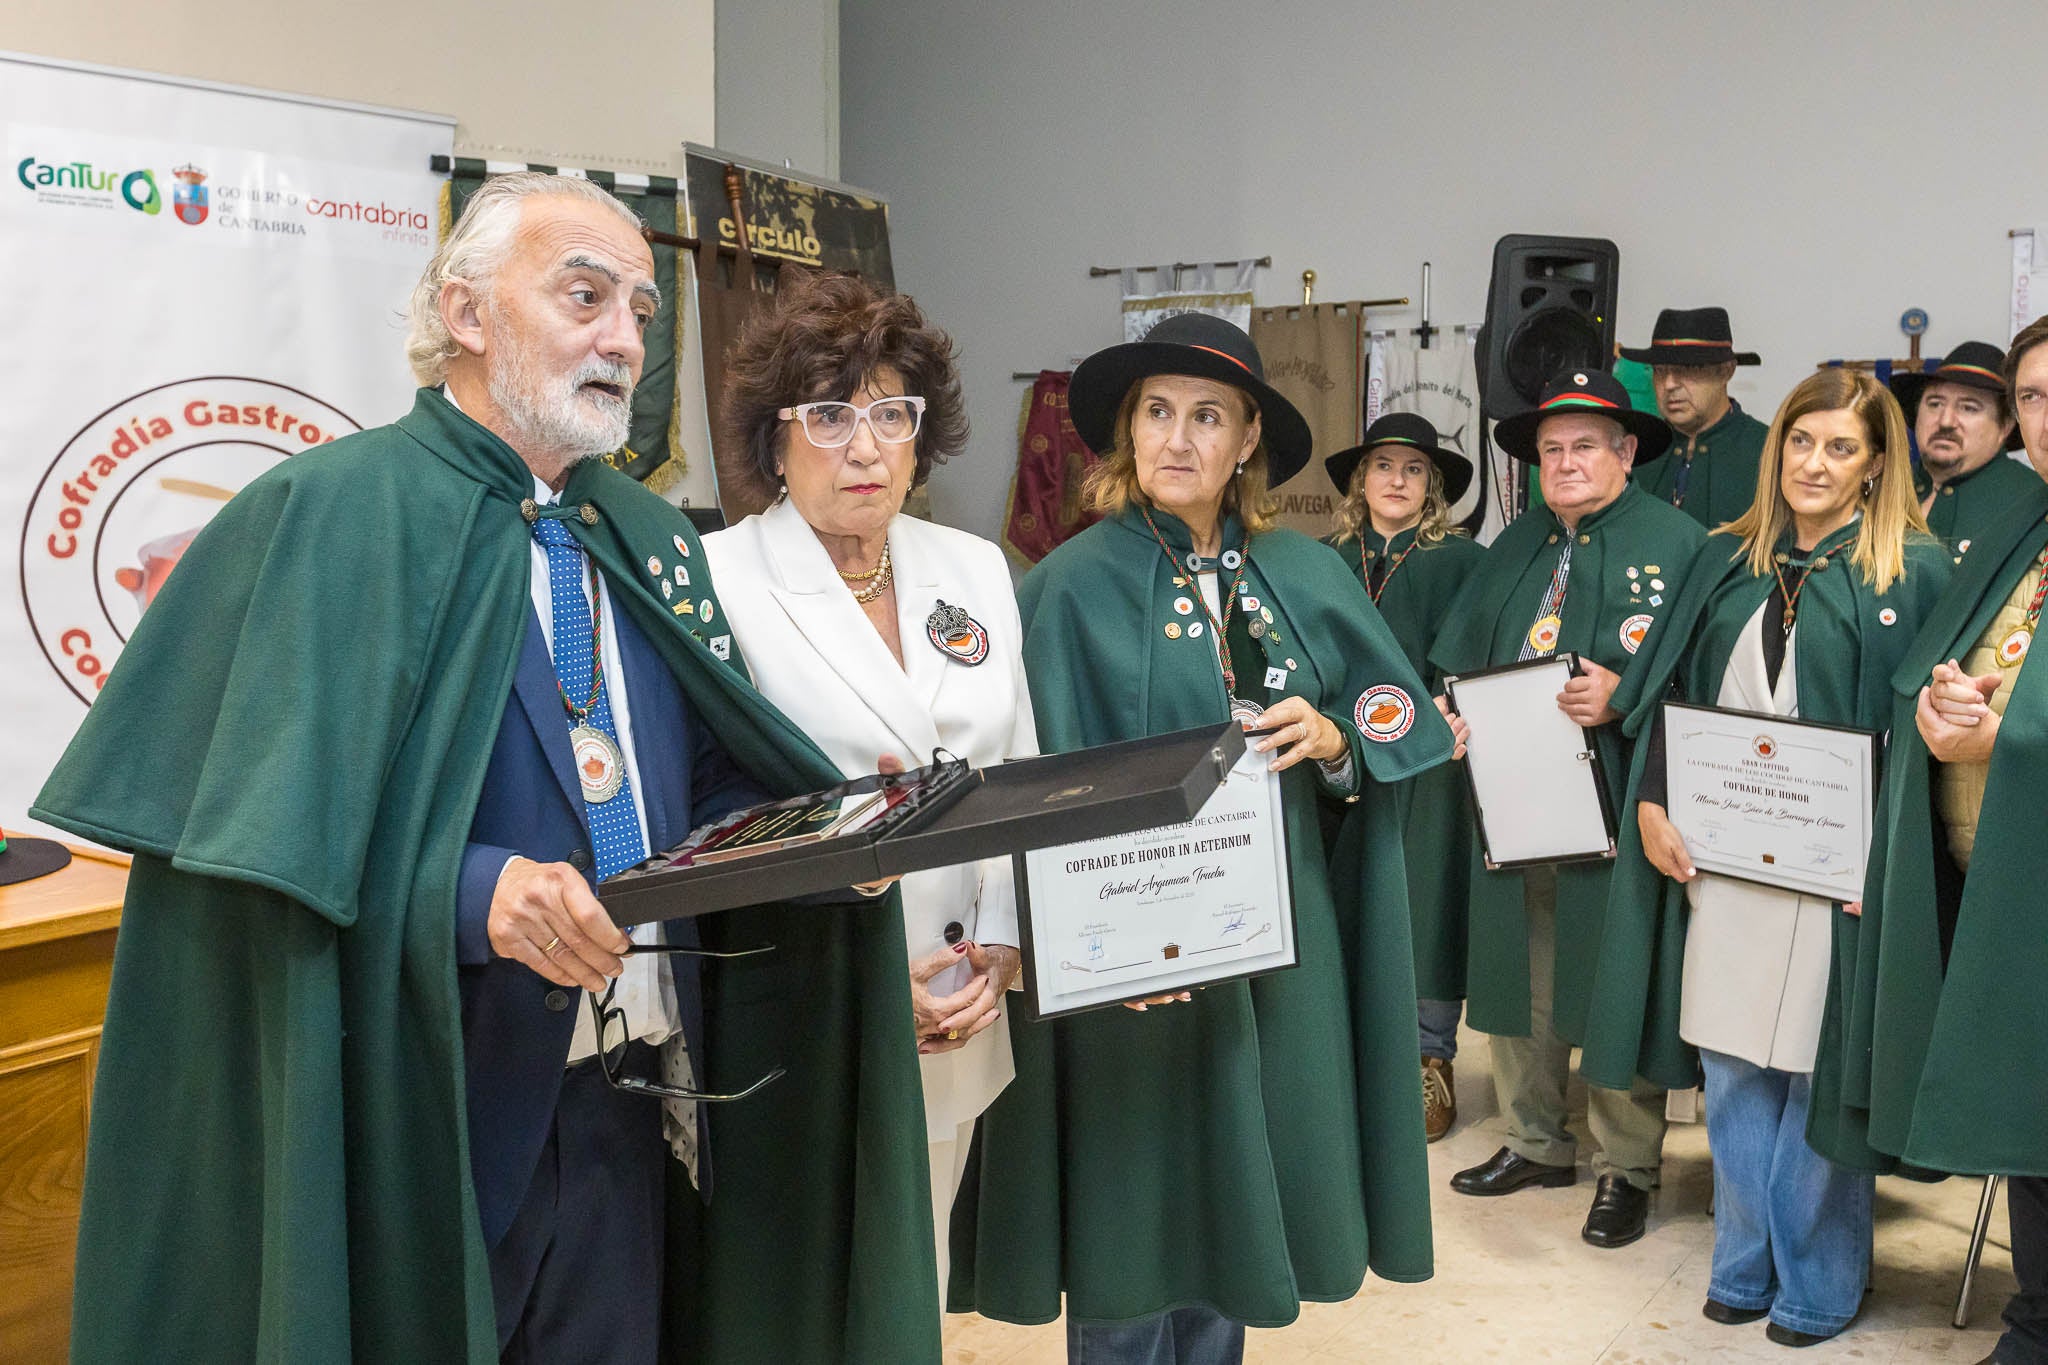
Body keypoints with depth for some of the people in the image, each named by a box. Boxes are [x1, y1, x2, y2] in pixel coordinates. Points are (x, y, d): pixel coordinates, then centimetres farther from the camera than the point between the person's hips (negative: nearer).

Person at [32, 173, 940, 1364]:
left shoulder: (656, 541, 13)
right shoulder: (327, 515, -8)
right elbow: (276, 829, -16)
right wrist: (472, 891, -30)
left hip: (629, 1114, 6)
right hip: (414, 1120, -6)